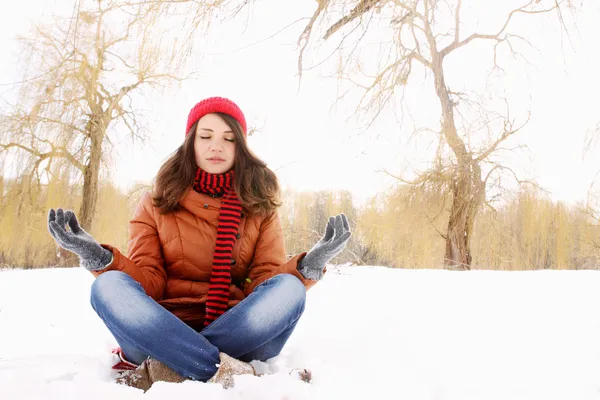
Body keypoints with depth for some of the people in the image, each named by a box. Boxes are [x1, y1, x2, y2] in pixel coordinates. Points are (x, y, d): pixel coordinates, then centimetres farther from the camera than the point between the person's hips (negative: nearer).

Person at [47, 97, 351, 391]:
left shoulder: (259, 206, 9)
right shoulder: (156, 203, 8)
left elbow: (264, 281, -1)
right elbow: (149, 282, 1)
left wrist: (307, 265, -20)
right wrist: (100, 258, -17)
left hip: (239, 334, 1)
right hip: (165, 332, 0)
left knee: (288, 288, -27)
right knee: (110, 287, -25)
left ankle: (164, 371, -27)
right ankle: (225, 373, -33)